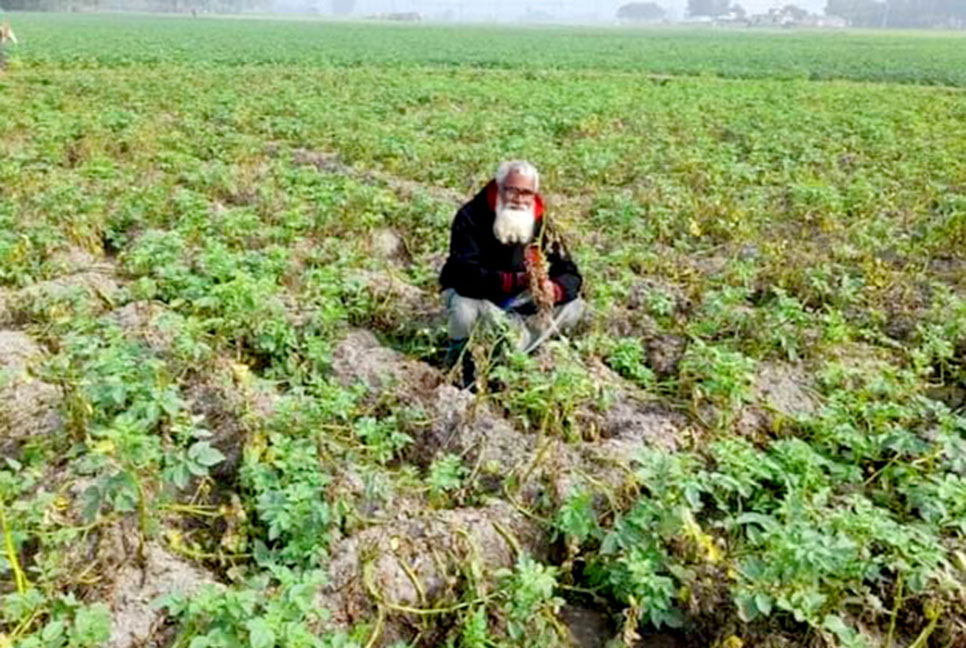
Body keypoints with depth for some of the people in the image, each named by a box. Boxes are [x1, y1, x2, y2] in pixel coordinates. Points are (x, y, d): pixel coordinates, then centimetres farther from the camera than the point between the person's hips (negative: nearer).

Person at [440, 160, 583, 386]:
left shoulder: (539, 222, -11)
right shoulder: (471, 216, -24)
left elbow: (570, 273, -12)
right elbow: (465, 275, -36)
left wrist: (554, 290, -37)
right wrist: (515, 280, -48)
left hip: (516, 302, 5)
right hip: (474, 294, -4)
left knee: (573, 305, -12)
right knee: (464, 308, -39)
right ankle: (459, 357, -3)